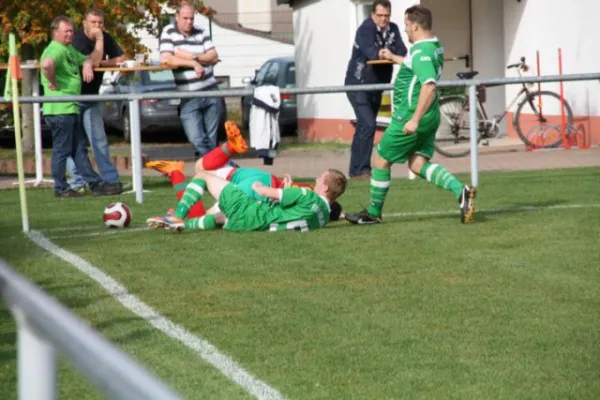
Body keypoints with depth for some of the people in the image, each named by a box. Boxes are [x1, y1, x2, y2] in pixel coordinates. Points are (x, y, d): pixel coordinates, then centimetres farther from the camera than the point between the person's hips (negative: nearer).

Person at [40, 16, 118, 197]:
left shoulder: (70, 50, 20)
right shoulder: (56, 49, -14)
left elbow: (93, 60, 27)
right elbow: (47, 64, -36)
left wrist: (99, 39, 12)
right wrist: (53, 84, -23)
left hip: (70, 108, 11)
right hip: (59, 109, -11)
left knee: (79, 148, 12)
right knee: (62, 149, -2)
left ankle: (95, 183, 16)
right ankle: (60, 187, 7)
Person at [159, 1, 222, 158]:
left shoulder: (201, 32, 8)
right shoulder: (168, 33, -2)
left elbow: (214, 57, 2)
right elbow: (166, 59, -14)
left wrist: (192, 56, -13)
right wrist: (194, 63, -13)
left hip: (211, 92, 3)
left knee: (212, 138, 8)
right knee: (197, 139, -13)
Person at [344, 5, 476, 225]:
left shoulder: (421, 52, -21)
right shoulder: (435, 47, 9)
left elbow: (429, 86, -33)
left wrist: (415, 119, -32)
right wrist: (394, 58, 44)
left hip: (409, 117, -9)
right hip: (429, 117, 9)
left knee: (381, 160, 6)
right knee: (418, 164, 10)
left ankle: (373, 213, 17)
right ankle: (461, 191, -9)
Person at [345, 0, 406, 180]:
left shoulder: (392, 29, 1)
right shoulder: (365, 29, -18)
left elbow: (402, 50, -12)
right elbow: (369, 50, -35)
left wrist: (390, 54, -34)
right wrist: (379, 53, -57)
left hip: (376, 87, 7)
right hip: (358, 85, -7)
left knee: (364, 127, 13)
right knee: (368, 125, -19)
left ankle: (356, 169, 22)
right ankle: (361, 170, -19)